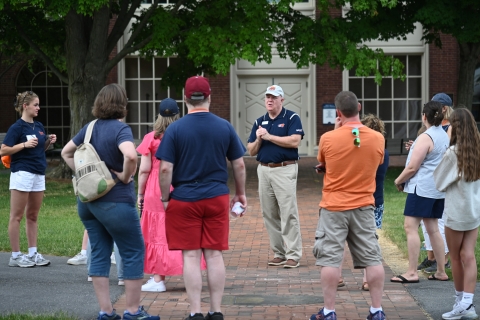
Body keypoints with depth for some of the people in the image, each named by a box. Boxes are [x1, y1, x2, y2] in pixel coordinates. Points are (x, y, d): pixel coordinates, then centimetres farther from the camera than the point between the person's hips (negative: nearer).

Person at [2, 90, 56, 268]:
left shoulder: (39, 126, 12)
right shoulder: (17, 127, -9)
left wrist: (48, 142, 3)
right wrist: (25, 144, -20)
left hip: (39, 174, 7)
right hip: (22, 173, -7)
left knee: (33, 216, 12)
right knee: (17, 216, -1)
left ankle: (33, 253, 17)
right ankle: (15, 256, 2)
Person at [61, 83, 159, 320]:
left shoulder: (90, 128, 8)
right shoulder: (120, 129, -14)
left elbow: (66, 152, 19)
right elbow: (130, 155, -32)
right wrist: (126, 176, -15)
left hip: (88, 201, 7)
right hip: (115, 201, -7)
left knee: (99, 254, 11)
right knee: (134, 252, 4)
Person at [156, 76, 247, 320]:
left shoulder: (175, 129, -6)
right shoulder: (225, 127, 1)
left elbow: (165, 169, -10)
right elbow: (239, 165, 5)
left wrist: (165, 198, 2)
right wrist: (240, 194, 18)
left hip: (184, 199, -2)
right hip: (217, 198, 2)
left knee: (191, 256, 2)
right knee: (214, 255, 7)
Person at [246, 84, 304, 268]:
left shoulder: (291, 118, -1)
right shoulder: (260, 122, 14)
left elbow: (294, 141, -17)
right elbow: (251, 151, 13)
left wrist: (269, 136, -13)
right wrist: (258, 139, -8)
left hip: (285, 169, -6)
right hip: (264, 170, 6)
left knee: (288, 213, -9)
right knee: (269, 214, 7)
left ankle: (293, 255, -7)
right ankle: (279, 253, 14)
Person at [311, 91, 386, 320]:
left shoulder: (328, 139, -12)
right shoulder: (378, 138, -6)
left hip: (334, 207, -2)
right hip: (364, 207, 2)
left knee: (330, 259, 3)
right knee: (372, 258, 8)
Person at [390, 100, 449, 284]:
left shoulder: (425, 138, -15)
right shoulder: (445, 136, 12)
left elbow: (412, 168, -16)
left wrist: (399, 180, 0)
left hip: (422, 187, -9)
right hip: (439, 188, 9)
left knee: (411, 227, -8)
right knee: (433, 228, 14)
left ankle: (412, 273, -12)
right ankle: (441, 271, 15)